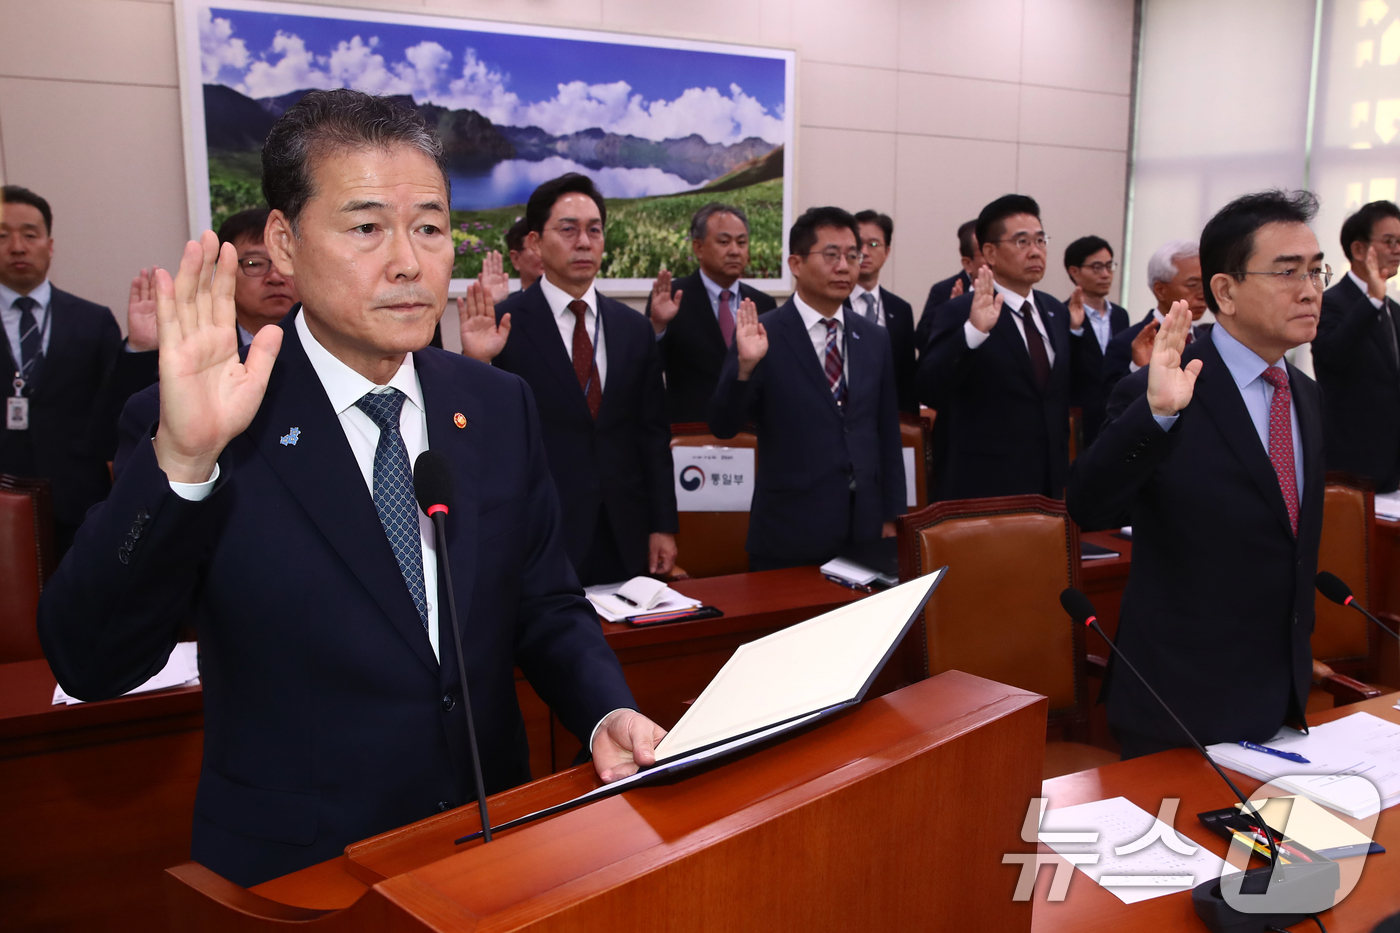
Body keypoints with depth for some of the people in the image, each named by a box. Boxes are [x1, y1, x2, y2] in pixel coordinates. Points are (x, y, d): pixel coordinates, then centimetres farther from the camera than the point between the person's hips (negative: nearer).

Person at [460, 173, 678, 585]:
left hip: (625, 538, 4)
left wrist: (663, 526, 7)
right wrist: (476, 364, -24)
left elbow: (653, 435, 9)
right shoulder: (503, 325, -6)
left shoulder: (634, 329, 6)